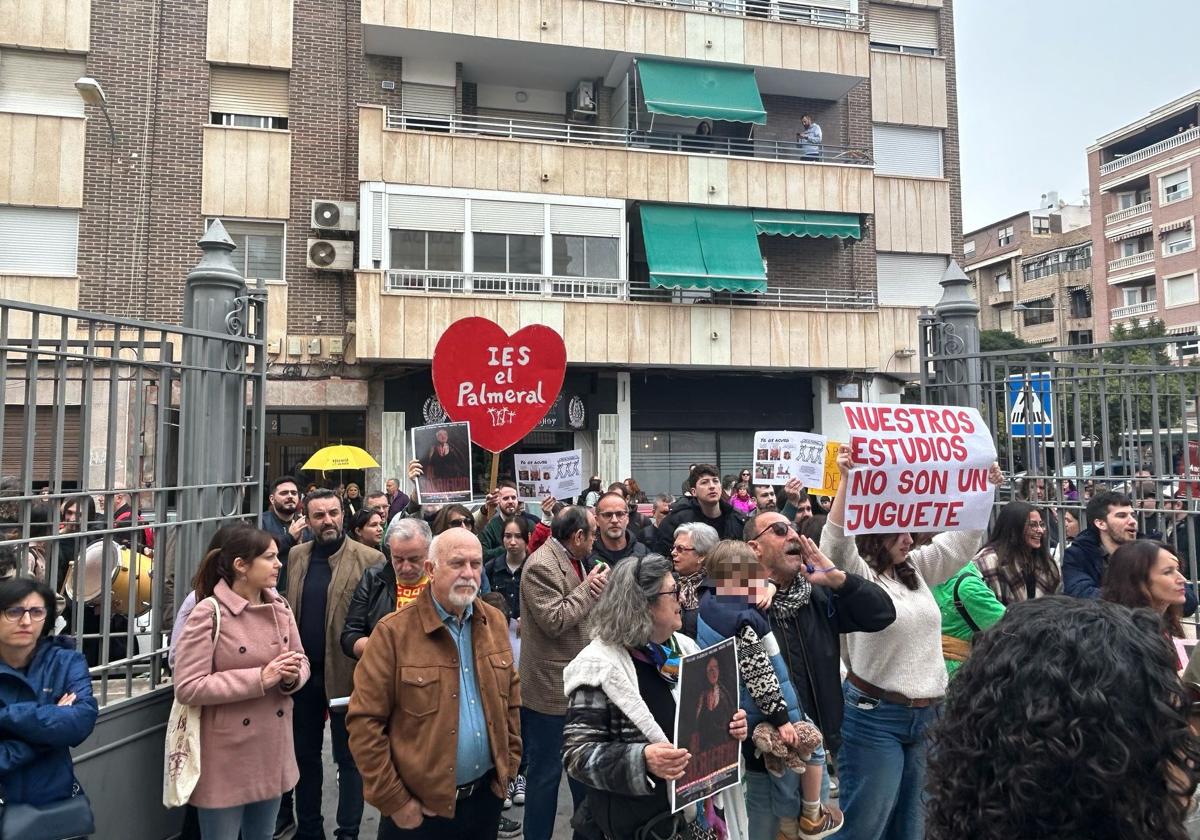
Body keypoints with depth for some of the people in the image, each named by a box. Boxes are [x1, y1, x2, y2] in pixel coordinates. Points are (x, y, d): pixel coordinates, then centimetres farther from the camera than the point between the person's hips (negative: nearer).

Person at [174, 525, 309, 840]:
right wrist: (259, 679, -25)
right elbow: (187, 688, -21)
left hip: (273, 753, 6)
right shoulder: (209, 613, -17)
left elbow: (301, 660, 10)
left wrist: (292, 675, -14)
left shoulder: (279, 606, 2)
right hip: (226, 757, -6)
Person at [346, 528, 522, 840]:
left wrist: (509, 765, 6)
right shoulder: (393, 632, -15)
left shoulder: (495, 622, 1)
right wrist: (394, 802, -12)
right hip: (420, 806, -4)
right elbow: (364, 721, -14)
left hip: (487, 794, 4)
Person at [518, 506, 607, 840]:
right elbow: (554, 621, -26)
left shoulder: (576, 561, 9)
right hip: (551, 688, -9)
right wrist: (590, 587, -19)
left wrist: (601, 587, 2)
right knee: (545, 772, 5)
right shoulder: (541, 565, -20)